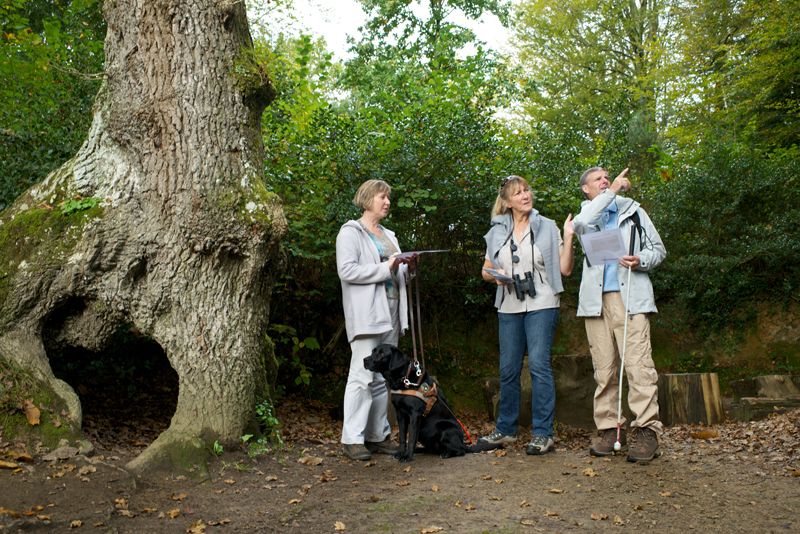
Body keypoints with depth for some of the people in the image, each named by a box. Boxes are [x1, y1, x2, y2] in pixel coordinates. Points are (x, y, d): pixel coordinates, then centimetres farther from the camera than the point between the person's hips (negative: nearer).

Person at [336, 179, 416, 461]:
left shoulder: (388, 235, 23)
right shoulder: (351, 232, -1)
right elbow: (346, 270, -16)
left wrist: (408, 267, 5)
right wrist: (385, 268, -15)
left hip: (390, 313, 8)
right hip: (365, 314, -8)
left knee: (383, 377, 9)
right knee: (363, 376, -10)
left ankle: (377, 435, 16)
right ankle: (352, 439, -4)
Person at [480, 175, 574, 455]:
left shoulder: (547, 227, 4)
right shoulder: (497, 232, 11)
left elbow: (565, 269, 1)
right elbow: (485, 271, 17)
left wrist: (568, 238, -10)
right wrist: (496, 275, -4)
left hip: (541, 305, -3)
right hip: (509, 308, 3)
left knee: (539, 364, -10)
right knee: (508, 368, 6)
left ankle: (543, 434, -2)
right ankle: (505, 429, 19)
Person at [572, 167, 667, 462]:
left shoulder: (633, 210, 20)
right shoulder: (586, 214, 17)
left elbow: (659, 249, 19)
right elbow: (580, 224, -10)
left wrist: (641, 261, -3)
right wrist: (611, 191, -9)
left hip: (630, 297, -1)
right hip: (596, 299, 1)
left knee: (638, 364, -12)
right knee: (604, 369, 1)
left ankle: (646, 430, -10)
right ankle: (610, 429, 8)